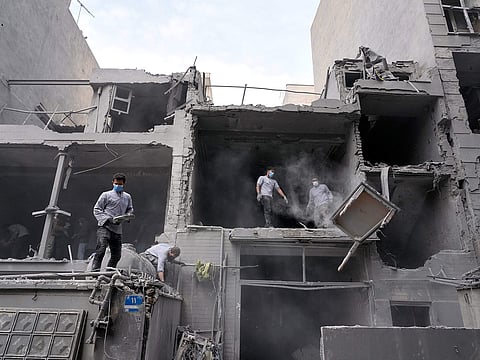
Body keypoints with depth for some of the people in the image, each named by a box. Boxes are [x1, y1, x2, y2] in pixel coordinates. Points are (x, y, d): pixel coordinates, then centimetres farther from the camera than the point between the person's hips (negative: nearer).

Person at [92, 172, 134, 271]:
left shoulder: (127, 197, 19)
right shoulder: (106, 195, 7)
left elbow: (130, 210, 26)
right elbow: (96, 209, 3)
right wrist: (108, 219, -12)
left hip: (117, 229, 5)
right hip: (104, 227, -5)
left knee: (117, 255, 5)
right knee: (101, 250, -22)